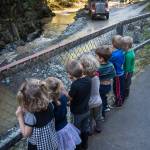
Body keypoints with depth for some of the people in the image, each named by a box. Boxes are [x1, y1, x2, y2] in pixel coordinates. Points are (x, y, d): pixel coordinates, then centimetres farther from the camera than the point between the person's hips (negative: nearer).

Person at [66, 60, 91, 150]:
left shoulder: (75, 85, -33)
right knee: (85, 129, 25)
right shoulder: (88, 79, -14)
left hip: (77, 112, -6)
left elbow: (70, 98, -21)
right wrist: (75, 80, -4)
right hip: (86, 110, 6)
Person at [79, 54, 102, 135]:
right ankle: (98, 128, 49)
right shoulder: (96, 75, -19)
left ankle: (90, 131, 43)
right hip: (97, 101, 3)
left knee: (89, 119, 23)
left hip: (88, 103, -3)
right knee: (97, 117, 28)